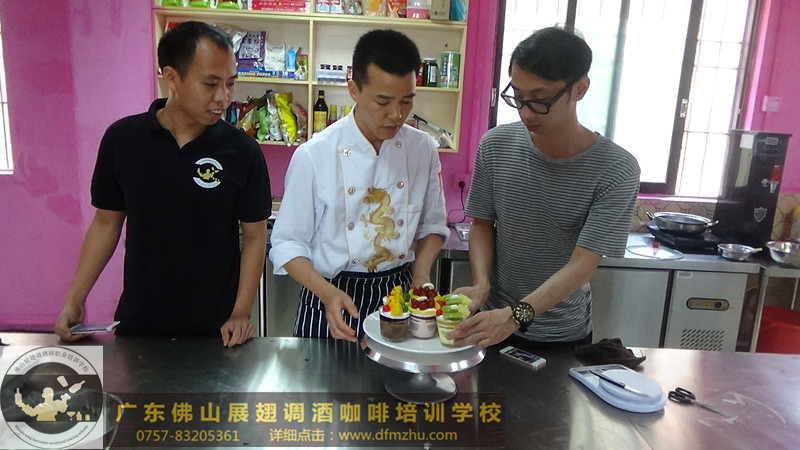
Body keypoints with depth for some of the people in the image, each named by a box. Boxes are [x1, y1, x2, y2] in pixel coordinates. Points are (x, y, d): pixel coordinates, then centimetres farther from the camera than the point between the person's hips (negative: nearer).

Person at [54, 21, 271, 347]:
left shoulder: (243, 152, -12)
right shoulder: (121, 139, -6)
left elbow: (255, 237, -5)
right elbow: (106, 223, 4)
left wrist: (240, 314, -11)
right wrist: (74, 300, -2)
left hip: (214, 328, -2)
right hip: (137, 322, 2)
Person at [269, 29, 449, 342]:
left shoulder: (423, 149, -3)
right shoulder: (313, 156, -14)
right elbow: (287, 244, -9)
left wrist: (421, 272, -8)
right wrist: (327, 292, -23)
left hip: (399, 292, 3)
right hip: (332, 296, -3)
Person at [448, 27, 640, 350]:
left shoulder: (617, 171, -20)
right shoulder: (495, 145, -11)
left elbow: (582, 263, -24)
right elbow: (482, 224, -2)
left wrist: (516, 315, -36)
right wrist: (481, 284, -19)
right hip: (492, 323, 3)